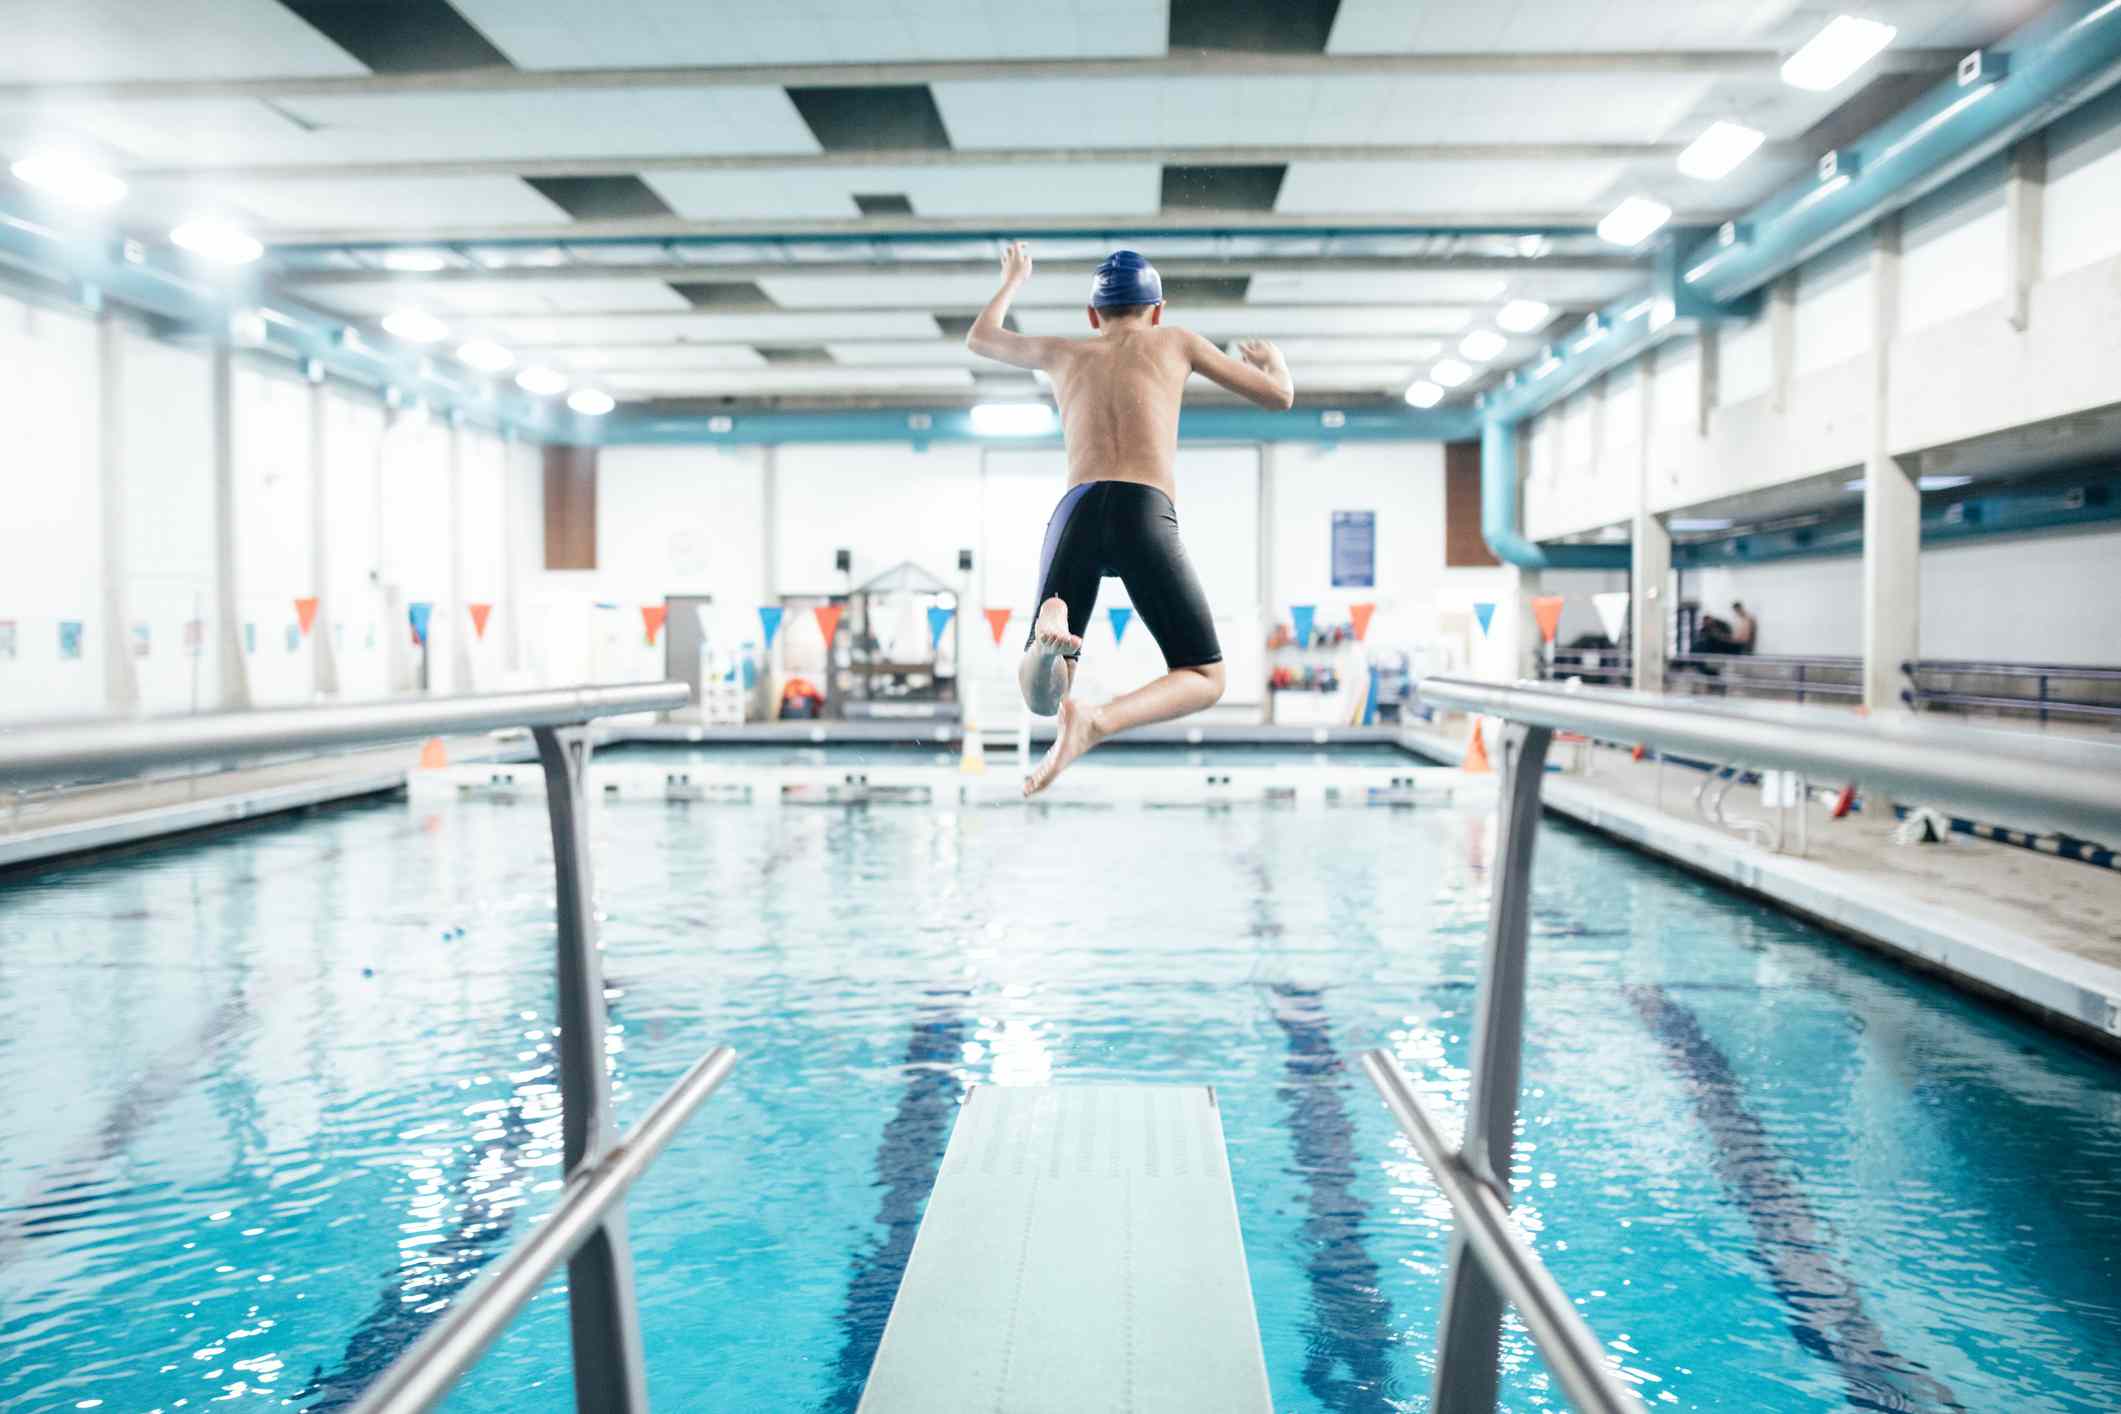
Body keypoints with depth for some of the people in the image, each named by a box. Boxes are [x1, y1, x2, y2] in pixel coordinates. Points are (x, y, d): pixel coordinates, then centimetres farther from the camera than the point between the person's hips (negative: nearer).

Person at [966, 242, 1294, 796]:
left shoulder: (1064, 352, 30)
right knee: (1204, 681, 7)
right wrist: (1273, 358, 52)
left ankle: (1047, 638, -29)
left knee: (1041, 697, 8)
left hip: (1076, 510, 2)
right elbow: (1280, 397, 28)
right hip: (1145, 514, -2)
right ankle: (1094, 724, -22)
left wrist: (1013, 281, 68)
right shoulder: (1174, 341, 24)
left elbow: (979, 339, 50)